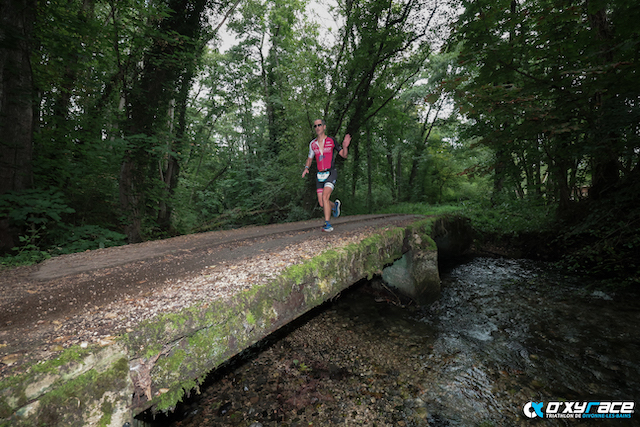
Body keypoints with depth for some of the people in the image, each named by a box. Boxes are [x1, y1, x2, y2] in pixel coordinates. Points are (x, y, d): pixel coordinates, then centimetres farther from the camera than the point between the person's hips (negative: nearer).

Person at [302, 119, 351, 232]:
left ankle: (328, 225, -14)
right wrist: (306, 168, 5)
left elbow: (344, 155, 2)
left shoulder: (331, 141, -2)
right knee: (321, 204, 3)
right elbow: (310, 158, 23)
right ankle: (335, 205, 37)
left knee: (325, 197, -23)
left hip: (331, 173, -4)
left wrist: (345, 146, -18)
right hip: (319, 175, 4)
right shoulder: (312, 144, 8)